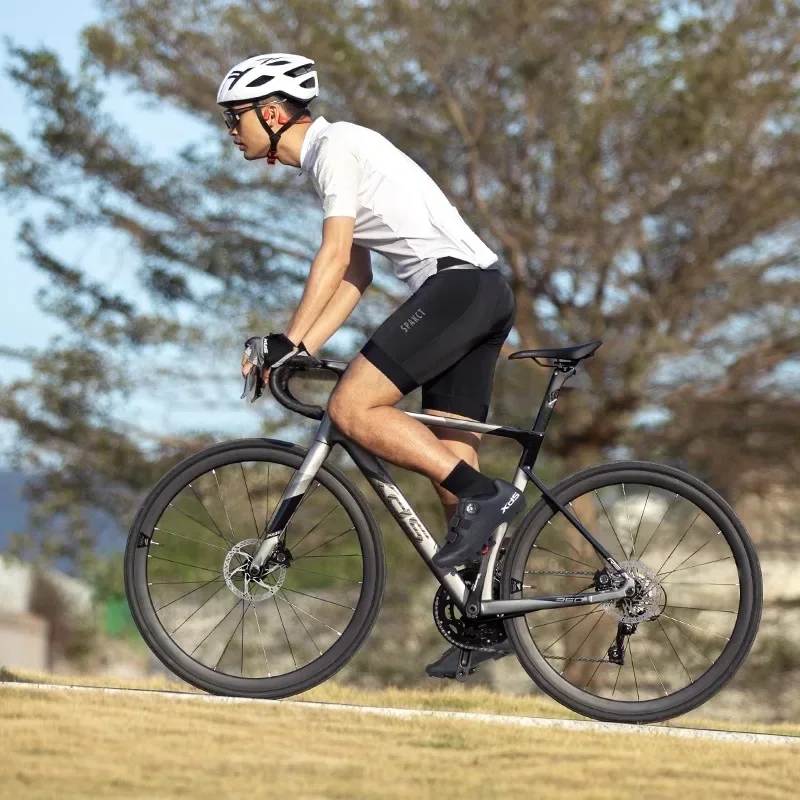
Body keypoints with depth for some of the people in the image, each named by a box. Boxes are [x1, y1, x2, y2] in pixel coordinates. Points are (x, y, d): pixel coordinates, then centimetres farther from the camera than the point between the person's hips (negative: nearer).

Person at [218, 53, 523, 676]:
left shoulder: (335, 145, -6)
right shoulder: (330, 157, 24)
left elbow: (334, 258, -15)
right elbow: (356, 274, 23)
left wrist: (285, 342, -15)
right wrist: (298, 352, 14)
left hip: (457, 282, -10)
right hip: (484, 294, 10)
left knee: (352, 408, -17)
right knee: (449, 462, 6)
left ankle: (484, 495, -19)